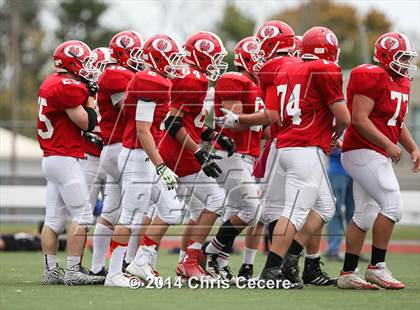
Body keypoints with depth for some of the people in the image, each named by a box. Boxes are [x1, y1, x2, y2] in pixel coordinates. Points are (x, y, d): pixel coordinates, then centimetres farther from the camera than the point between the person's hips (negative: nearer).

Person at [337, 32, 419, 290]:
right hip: (364, 152, -10)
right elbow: (360, 119, -19)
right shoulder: (372, 78, -14)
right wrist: (388, 145, -21)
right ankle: (377, 267, -10)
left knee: (365, 215, 9)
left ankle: (348, 273, 12)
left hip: (379, 156, 10)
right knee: (392, 206, -16)